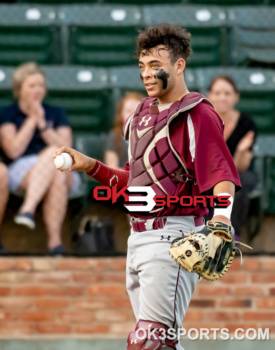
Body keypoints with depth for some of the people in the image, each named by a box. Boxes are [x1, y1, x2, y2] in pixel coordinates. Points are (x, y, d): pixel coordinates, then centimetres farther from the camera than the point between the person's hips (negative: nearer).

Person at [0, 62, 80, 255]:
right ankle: (55, 239, -49)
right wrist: (32, 120, -1)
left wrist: (42, 123, -5)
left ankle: (28, 208, -48)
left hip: (61, 168, 2)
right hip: (22, 170, -2)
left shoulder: (56, 114, 20)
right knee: (56, 178, -38)